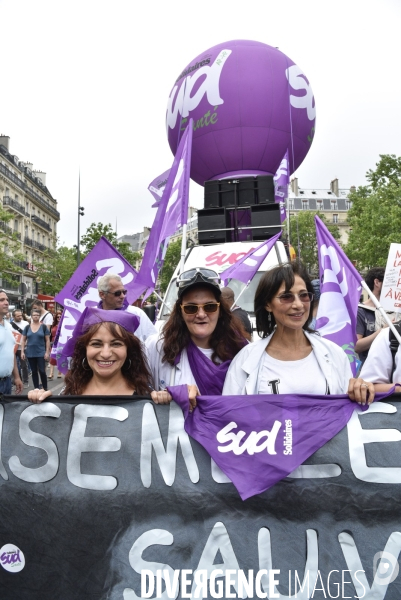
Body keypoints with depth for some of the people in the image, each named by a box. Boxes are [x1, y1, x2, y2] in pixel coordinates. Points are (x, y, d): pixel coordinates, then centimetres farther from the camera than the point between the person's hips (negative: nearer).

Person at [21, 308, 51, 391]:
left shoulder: (43, 327, -2)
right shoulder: (27, 327, 4)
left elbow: (47, 340, -1)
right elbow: (23, 340, 8)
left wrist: (47, 352, -7)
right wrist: (22, 352, 1)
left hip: (41, 353, -2)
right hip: (30, 353, 2)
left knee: (42, 371, -5)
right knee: (34, 372, 9)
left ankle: (45, 389, 8)